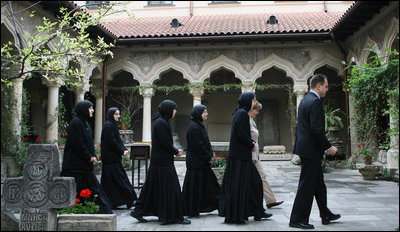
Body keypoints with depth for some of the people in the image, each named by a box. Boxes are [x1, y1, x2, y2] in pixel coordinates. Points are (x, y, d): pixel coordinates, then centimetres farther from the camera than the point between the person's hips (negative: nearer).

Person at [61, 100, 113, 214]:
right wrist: (89, 157, -14)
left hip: (85, 164, 10)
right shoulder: (75, 123, -13)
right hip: (76, 164, -10)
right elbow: (77, 144, -19)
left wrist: (93, 156, 6)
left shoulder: (85, 123, 16)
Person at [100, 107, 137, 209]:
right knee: (119, 178, -7)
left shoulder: (113, 125, 16)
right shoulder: (108, 126, -14)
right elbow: (112, 141, -19)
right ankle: (129, 201, -5)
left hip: (114, 158, 10)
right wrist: (122, 152, -13)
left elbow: (118, 140, 13)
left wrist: (124, 149, -2)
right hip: (111, 158, -10)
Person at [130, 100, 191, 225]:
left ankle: (139, 211, 19)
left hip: (158, 160, 10)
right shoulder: (161, 123, -17)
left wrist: (175, 150, 6)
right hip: (163, 161, -10)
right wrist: (176, 152, -5)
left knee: (153, 186, 14)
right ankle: (175, 216, 3)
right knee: (169, 188, -3)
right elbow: (165, 143, -20)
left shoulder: (161, 121, 14)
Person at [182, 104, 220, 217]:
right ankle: (191, 211, 7)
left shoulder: (199, 126, 14)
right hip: (195, 162, -10)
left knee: (208, 182, 13)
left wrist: (210, 155, 7)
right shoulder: (193, 127, -17)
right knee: (194, 186, -2)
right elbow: (198, 145, -21)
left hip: (202, 161, 10)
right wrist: (208, 157, -14)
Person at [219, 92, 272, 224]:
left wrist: (251, 142, 8)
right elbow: (241, 134, -21)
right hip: (240, 156, -10)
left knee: (254, 182, 14)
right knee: (239, 185, -4)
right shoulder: (242, 113, -14)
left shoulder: (239, 112, 16)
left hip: (240, 155, 10)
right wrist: (252, 145, -7)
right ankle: (235, 216, 3)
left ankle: (257, 212, 21)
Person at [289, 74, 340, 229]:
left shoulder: (305, 100, 14)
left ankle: (326, 215, 30)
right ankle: (297, 219, 3)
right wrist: (328, 147, -15)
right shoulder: (315, 102, -16)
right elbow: (317, 129, -23)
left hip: (304, 146, 10)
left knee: (319, 183, 19)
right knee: (307, 185, -3)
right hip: (311, 150, -10)